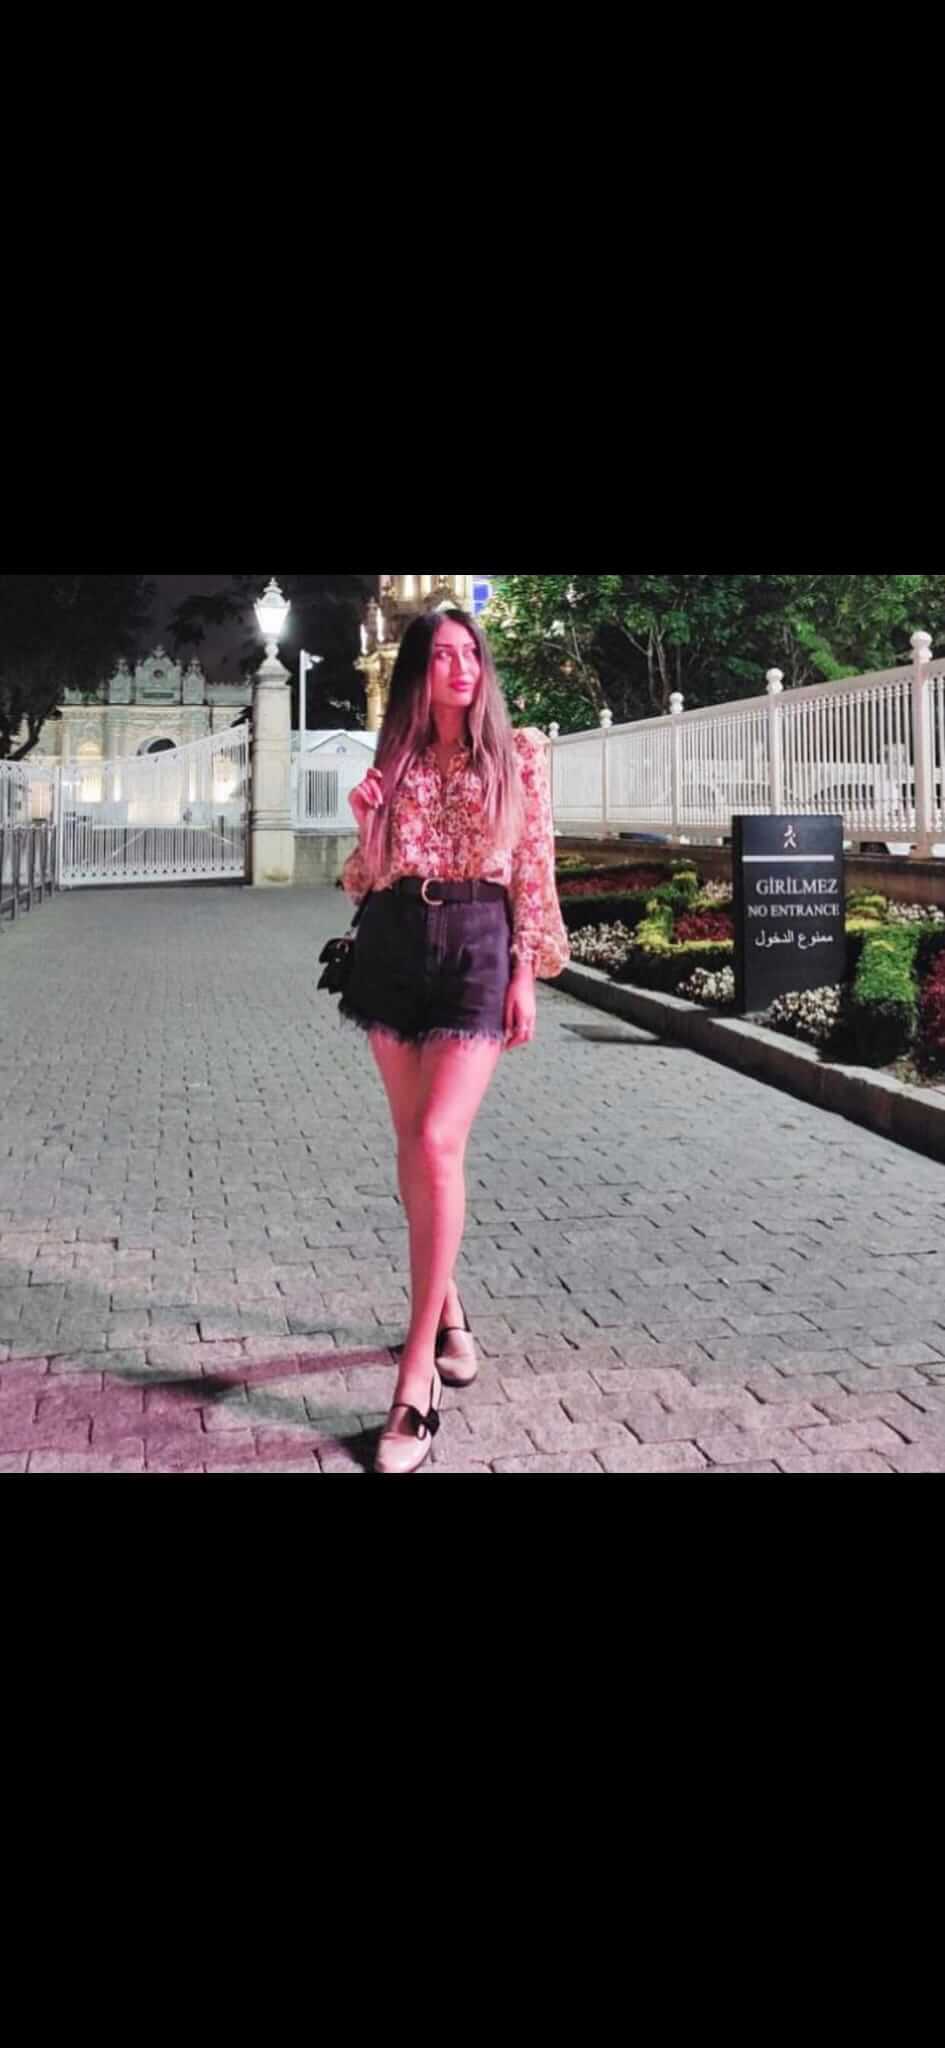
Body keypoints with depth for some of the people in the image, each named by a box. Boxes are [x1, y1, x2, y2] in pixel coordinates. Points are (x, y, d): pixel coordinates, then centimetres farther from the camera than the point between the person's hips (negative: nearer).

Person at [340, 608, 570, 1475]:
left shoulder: (519, 755, 4)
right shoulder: (393, 760, 11)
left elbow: (533, 871, 1)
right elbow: (371, 876, 12)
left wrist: (526, 976, -6)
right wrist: (367, 822, -7)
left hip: (477, 947, -4)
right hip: (395, 947, 4)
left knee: (437, 1144, -17)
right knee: (414, 1148, 9)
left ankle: (416, 1375, -13)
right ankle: (447, 1308, 31)